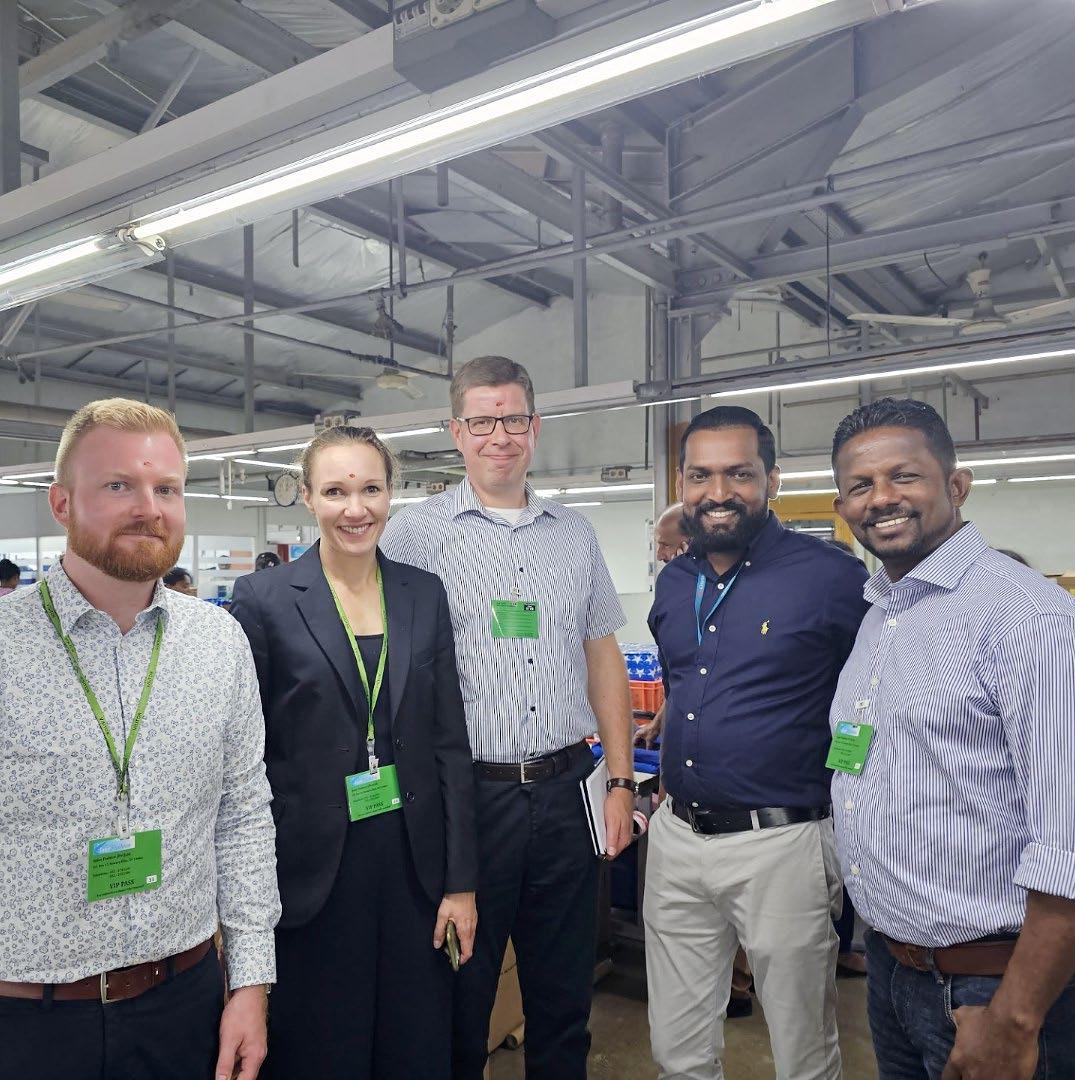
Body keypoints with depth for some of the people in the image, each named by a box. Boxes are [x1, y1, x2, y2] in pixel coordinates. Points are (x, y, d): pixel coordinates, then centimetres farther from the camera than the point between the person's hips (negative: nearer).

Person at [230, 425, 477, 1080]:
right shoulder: (264, 599, -7)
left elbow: (450, 743, 3)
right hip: (312, 869, -2)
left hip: (414, 861, 3)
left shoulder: (425, 594, 2)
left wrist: (461, 881, 2)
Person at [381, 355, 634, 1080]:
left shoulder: (575, 534, 9)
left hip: (565, 788, 4)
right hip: (469, 793, -3)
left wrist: (620, 781, 6)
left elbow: (603, 657, 10)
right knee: (461, 1000, 14)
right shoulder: (416, 532, -4)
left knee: (564, 999, 18)